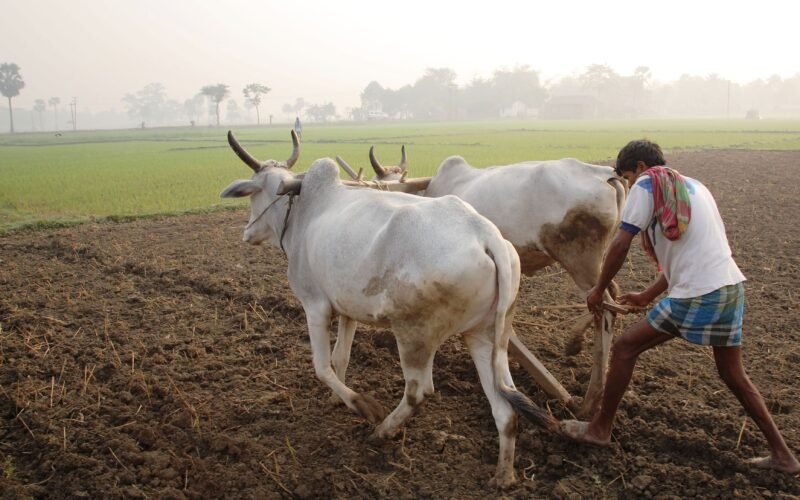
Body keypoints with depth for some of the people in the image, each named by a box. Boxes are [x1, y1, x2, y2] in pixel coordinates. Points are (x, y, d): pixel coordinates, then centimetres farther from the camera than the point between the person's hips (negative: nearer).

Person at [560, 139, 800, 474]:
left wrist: (599, 290, 5)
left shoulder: (647, 185, -1)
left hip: (696, 296, -8)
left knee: (625, 348, 6)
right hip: (732, 287, 8)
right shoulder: (693, 186, 23)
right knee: (733, 374, 22)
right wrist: (647, 296, 29)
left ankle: (600, 429, 16)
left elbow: (620, 245, -8)